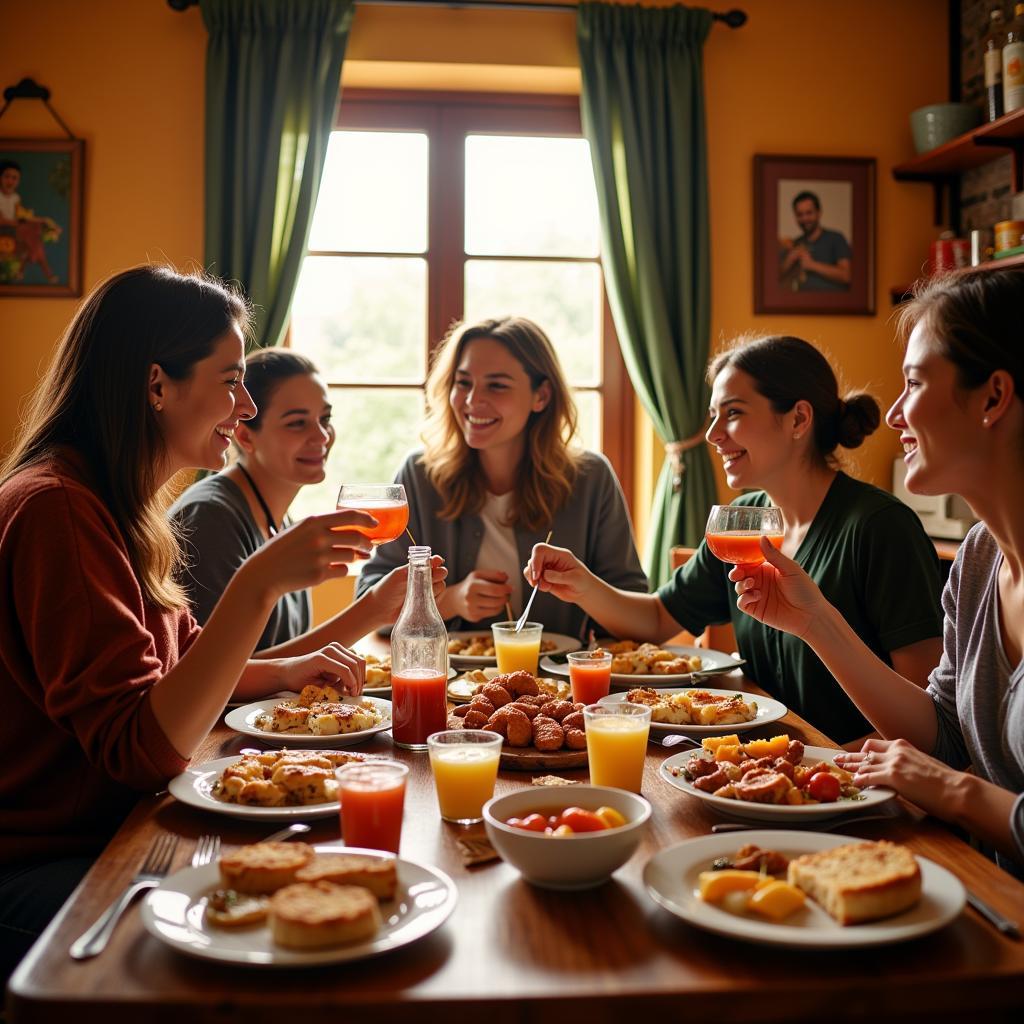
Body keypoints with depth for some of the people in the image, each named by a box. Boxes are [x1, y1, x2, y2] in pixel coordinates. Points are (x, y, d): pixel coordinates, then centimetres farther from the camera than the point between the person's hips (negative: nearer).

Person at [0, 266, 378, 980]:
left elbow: (177, 669, 21)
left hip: (111, 834, 9)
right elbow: (142, 750, -26)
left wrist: (285, 673, 3)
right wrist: (259, 583, -32)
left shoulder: (124, 508, 10)